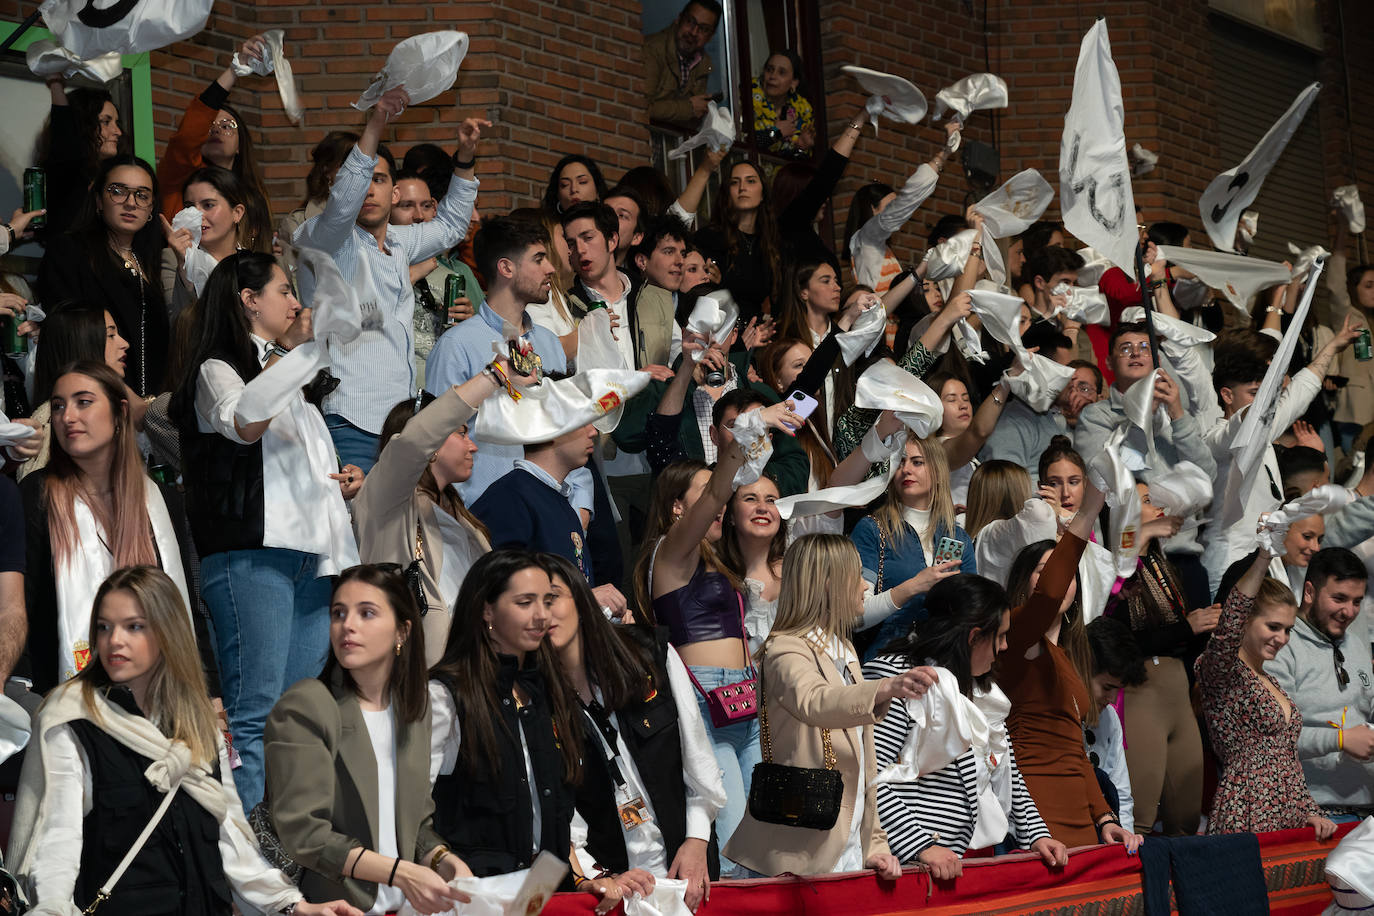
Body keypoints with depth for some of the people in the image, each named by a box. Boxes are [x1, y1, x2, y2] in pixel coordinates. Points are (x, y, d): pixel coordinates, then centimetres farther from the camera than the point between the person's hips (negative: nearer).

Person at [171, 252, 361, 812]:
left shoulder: (286, 373, 29)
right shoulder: (217, 369, 2)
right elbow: (243, 424, -22)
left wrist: (344, 479, 20)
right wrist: (293, 351, -23)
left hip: (311, 553, 8)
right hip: (252, 554, -8)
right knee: (254, 709, -13)